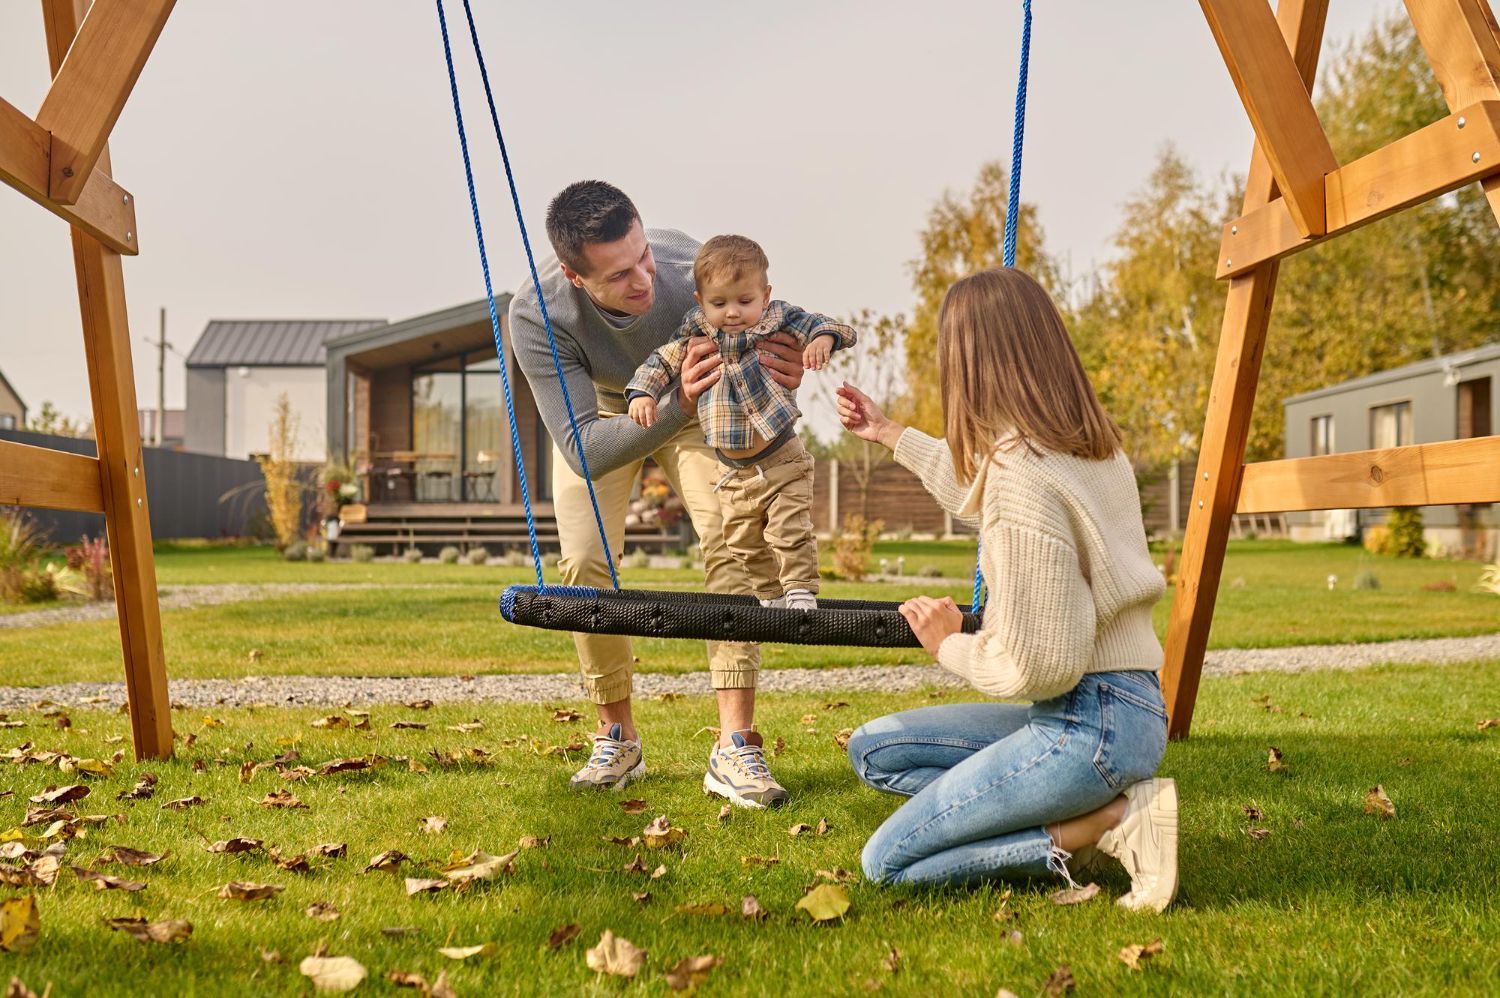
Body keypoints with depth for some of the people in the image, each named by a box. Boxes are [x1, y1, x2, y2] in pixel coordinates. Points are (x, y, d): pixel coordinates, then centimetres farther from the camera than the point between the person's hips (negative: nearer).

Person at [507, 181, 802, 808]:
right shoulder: (536, 316, -39)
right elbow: (583, 451, -41)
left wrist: (787, 371, -45)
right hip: (598, 414, 0)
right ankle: (617, 739, 9)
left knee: (731, 540, -19)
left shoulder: (693, 267, -39)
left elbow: (761, 328, -18)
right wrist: (677, 405, -57)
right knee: (583, 563, -12)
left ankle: (734, 749, -18)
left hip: (694, 408, 0)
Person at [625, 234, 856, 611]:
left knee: (790, 534, -12)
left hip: (781, 462, -4)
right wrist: (641, 393, -16)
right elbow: (661, 361, 2)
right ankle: (770, 598, 33)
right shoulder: (696, 336, -4)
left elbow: (821, 325, -15)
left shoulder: (780, 321, -11)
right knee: (745, 544, 17)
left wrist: (824, 338, -39)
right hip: (732, 472, 4)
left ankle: (801, 594, 1)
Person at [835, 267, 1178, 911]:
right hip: (1124, 712, 9)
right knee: (874, 749, 15)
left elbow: (1039, 668, -23)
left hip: (1089, 725, -9)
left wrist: (950, 647, -3)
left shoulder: (1021, 474, -22)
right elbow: (977, 493, 32)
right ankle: (1105, 802, 3)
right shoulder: (1087, 444, 7)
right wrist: (890, 435, 42)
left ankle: (1105, 824, -8)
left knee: (887, 863, -3)